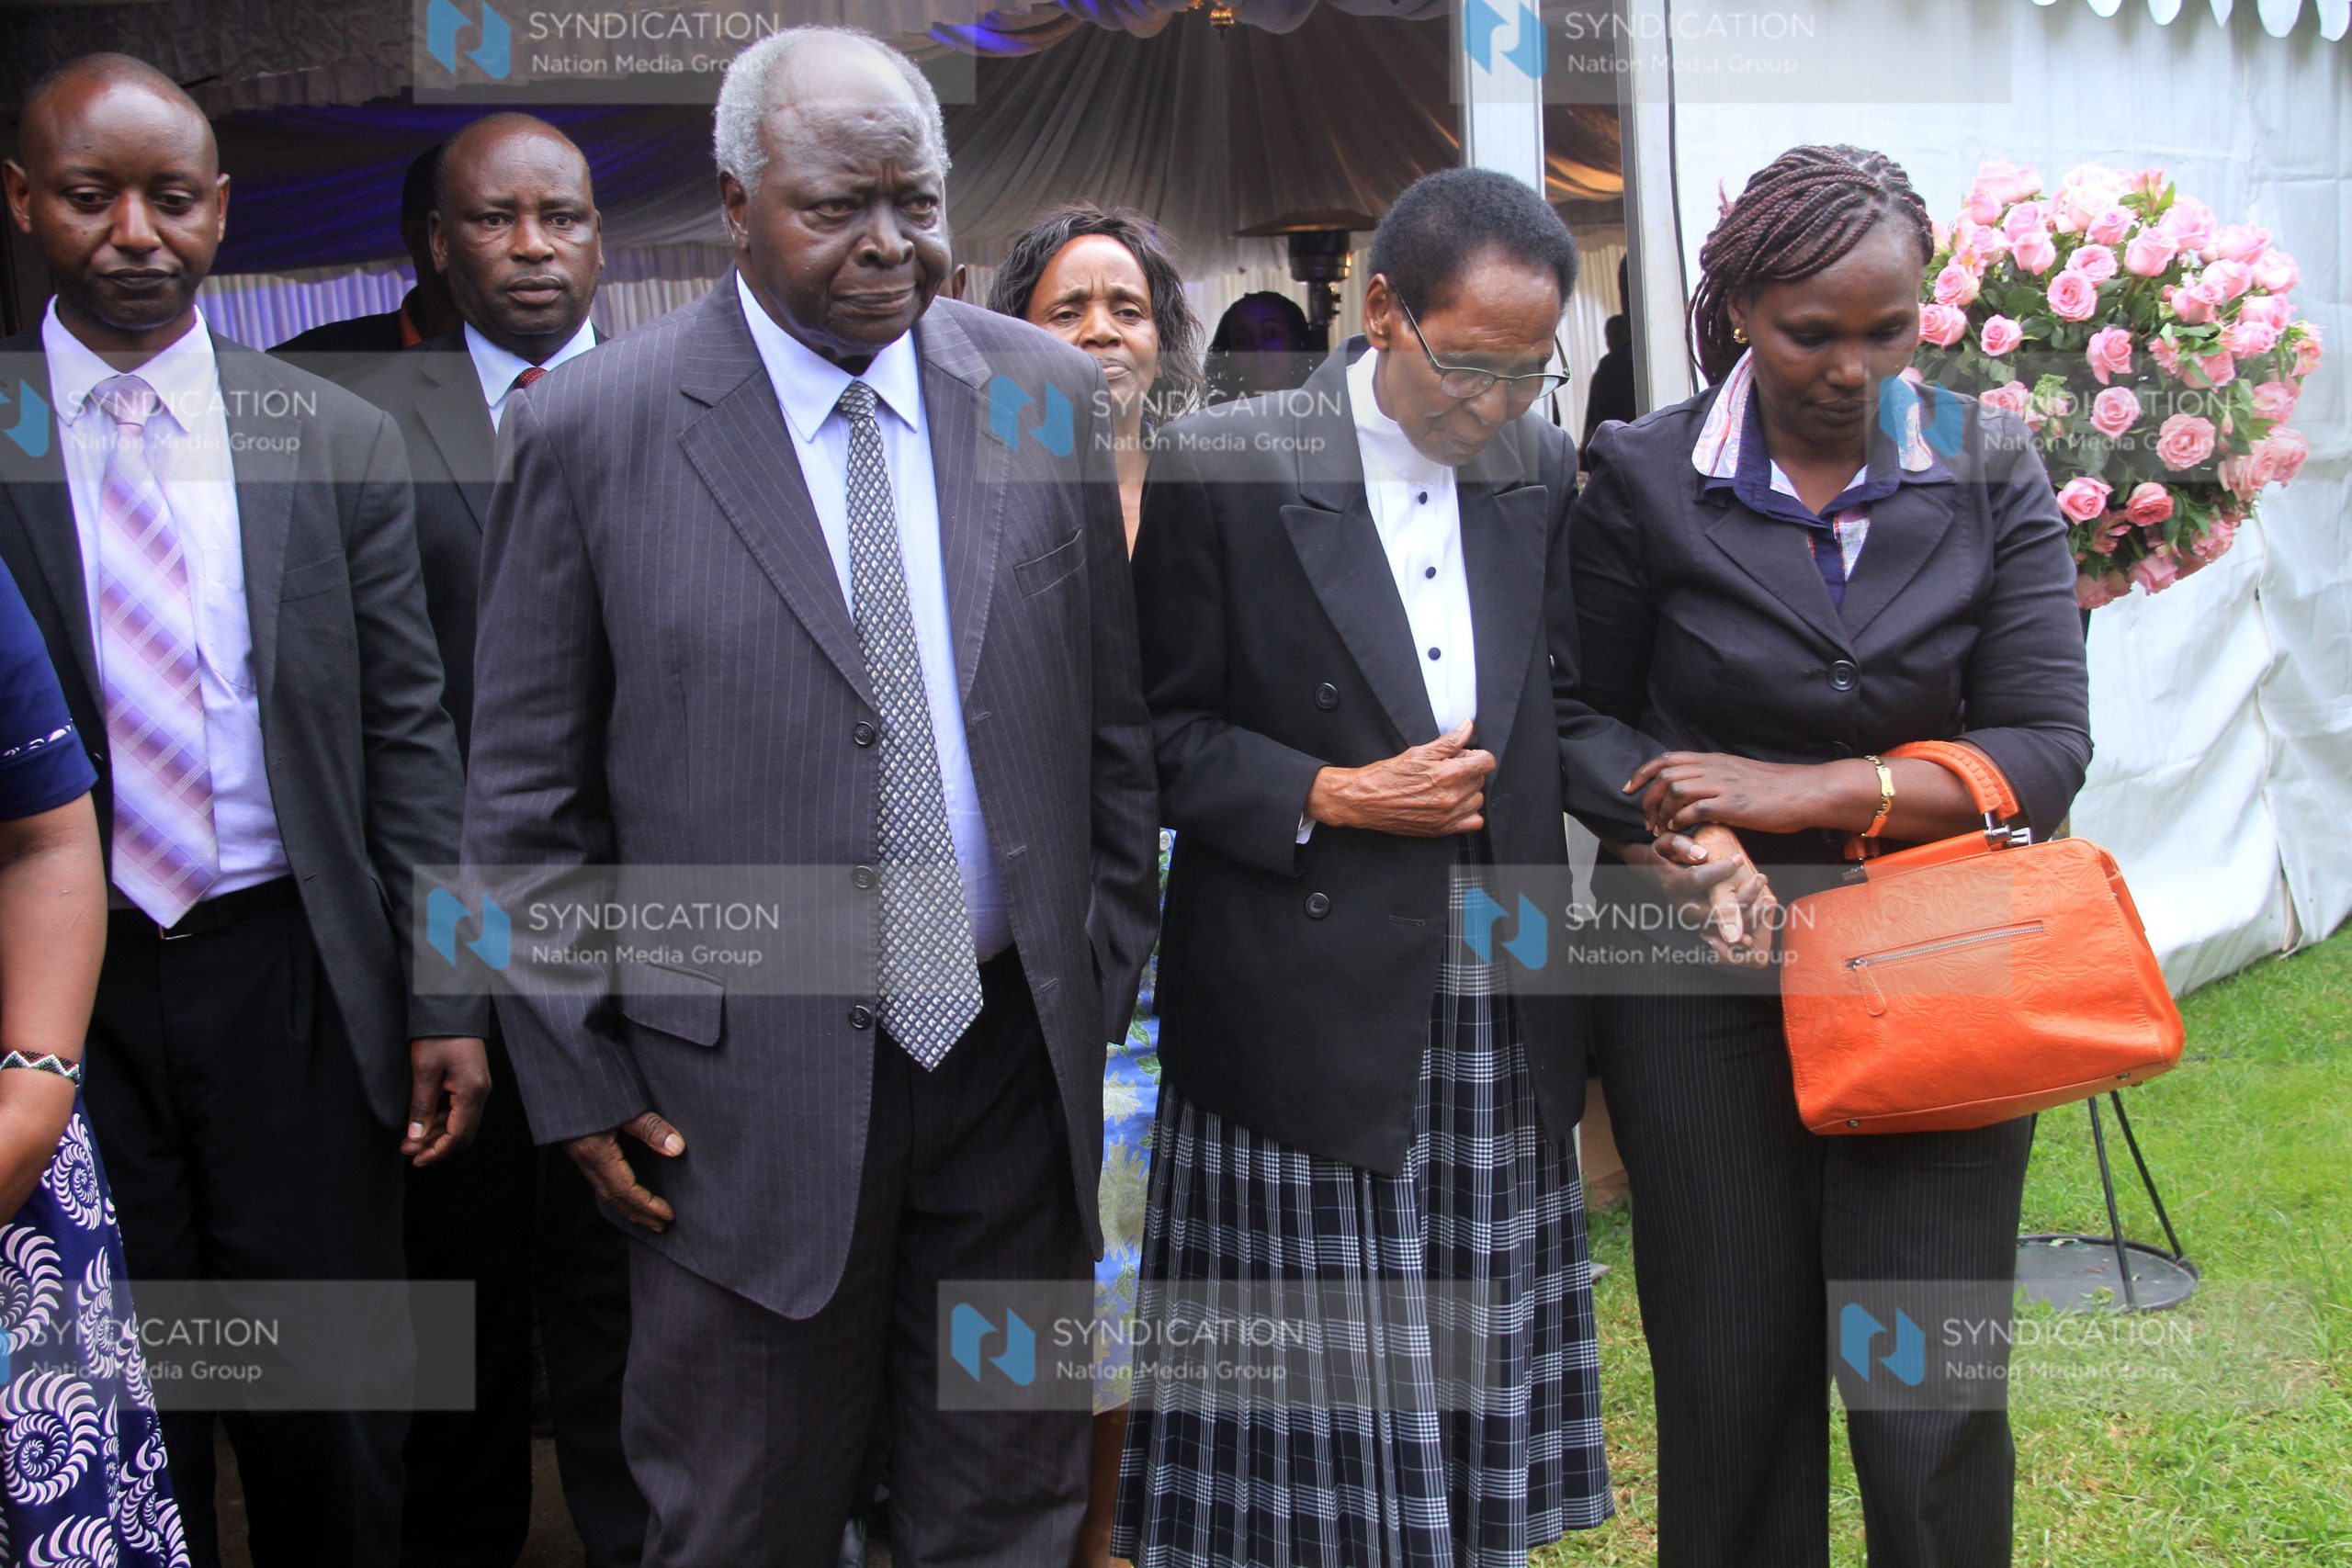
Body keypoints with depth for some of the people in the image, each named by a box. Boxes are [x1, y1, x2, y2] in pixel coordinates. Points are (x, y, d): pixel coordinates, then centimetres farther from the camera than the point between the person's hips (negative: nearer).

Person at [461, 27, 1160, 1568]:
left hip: (1018, 1052, 3)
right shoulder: (588, 429, -6)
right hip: (746, 1091, -2)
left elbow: (1113, 719, 9)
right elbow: (527, 799, -2)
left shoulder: (1051, 396, 3)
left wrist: (1107, 972, 6)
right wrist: (581, 1077, -3)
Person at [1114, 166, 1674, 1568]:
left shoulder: (1542, 469, 7)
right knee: (1322, 1393, 4)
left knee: (1484, 1384, 13)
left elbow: (1563, 706, 12)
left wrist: (1667, 806, -6)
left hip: (1500, 1014, 4)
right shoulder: (1225, 465, -7)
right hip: (1311, 1009, -4)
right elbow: (1164, 729, -4)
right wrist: (1329, 797, -16)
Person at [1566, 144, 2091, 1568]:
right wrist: (1686, 843, -13)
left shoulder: (1990, 474, 1)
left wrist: (1804, 791, -16)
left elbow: (2047, 749, -5)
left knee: (1933, 1416, 1)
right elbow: (1594, 721, 6)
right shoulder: (1646, 478, -1)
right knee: (1733, 1398, 7)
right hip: (1707, 987, 0)